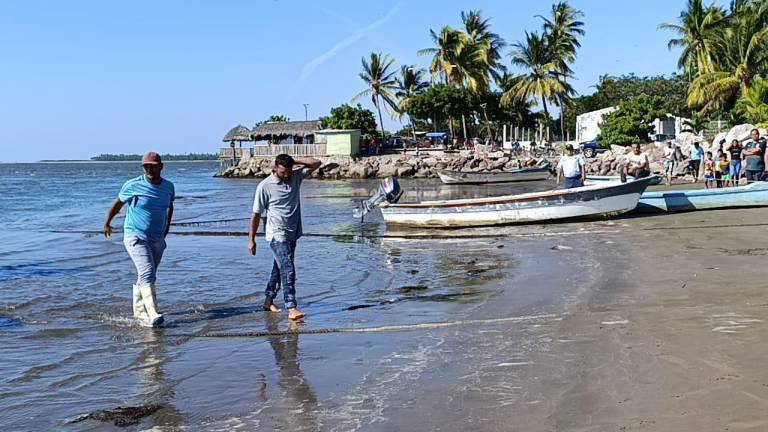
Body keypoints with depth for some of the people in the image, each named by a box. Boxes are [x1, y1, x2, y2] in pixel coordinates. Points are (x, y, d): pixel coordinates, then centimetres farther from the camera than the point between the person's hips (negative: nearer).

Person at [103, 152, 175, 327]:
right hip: (135, 237, -5)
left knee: (146, 278, 14)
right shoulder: (133, 185, -11)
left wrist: (167, 228, 19)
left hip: (157, 239, 5)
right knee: (147, 275, -20)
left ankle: (139, 313, 28)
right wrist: (107, 223, 17)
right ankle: (152, 315, -28)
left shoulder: (169, 187, 1)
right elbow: (118, 203, 6)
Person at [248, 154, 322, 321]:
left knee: (279, 269, 16)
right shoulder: (265, 186, -11)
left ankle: (269, 301, 30)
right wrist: (251, 239, -4)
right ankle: (291, 309, -16)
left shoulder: (296, 177, 3)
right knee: (288, 271, -15)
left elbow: (316, 163, 3)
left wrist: (295, 162, -6)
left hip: (292, 234, 6)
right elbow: (256, 214, -6)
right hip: (277, 235, -6)